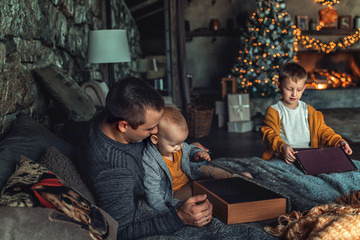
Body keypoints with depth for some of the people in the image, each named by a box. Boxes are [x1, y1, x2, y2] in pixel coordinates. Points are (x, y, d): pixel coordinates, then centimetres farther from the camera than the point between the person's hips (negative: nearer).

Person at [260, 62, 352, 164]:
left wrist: (338, 141, -1)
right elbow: (269, 134, -10)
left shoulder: (308, 110, 16)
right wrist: (282, 146, -30)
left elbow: (322, 130, 18)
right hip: (284, 157, -4)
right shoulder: (274, 111, 2)